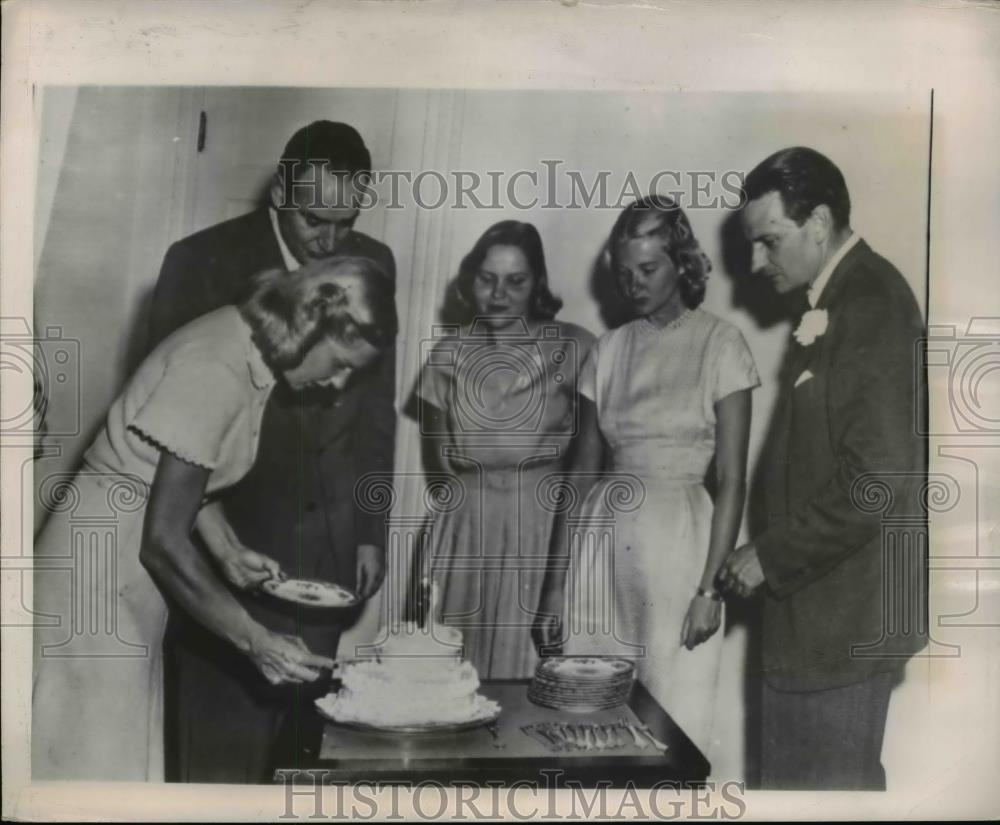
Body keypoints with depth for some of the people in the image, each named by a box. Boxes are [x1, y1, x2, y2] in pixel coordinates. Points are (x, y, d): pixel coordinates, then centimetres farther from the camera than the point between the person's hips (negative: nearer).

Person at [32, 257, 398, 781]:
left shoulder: (243, 346, 2)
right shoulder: (218, 372, -25)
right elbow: (164, 541, -24)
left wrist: (225, 552, 7)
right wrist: (256, 641, -18)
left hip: (128, 570, 9)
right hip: (102, 573, -9)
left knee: (121, 748, 16)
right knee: (93, 755, 3)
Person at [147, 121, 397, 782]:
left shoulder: (375, 264, 5)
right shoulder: (202, 261, -6)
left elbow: (377, 405, 10)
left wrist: (371, 530, 8)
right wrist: (201, 512, -18)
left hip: (327, 549, 3)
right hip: (228, 540, -2)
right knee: (219, 742, 1)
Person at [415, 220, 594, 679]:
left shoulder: (571, 347, -1)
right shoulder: (448, 354, 8)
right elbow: (440, 450, 12)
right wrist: (476, 486, 2)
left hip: (543, 522, -2)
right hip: (465, 523, 3)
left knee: (526, 660, 0)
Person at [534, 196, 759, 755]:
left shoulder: (719, 343, -1)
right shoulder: (611, 349, 9)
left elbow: (732, 479, -4)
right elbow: (583, 472, 10)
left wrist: (710, 587, -10)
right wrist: (557, 582, 7)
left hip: (678, 542, -3)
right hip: (603, 537, 3)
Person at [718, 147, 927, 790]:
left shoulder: (871, 303, -16)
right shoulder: (840, 297, 12)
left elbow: (877, 480, -23)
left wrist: (770, 556, -14)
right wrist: (775, 555, 11)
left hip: (843, 616, -9)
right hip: (820, 605, 9)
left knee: (827, 780, 4)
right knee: (798, 773, 17)